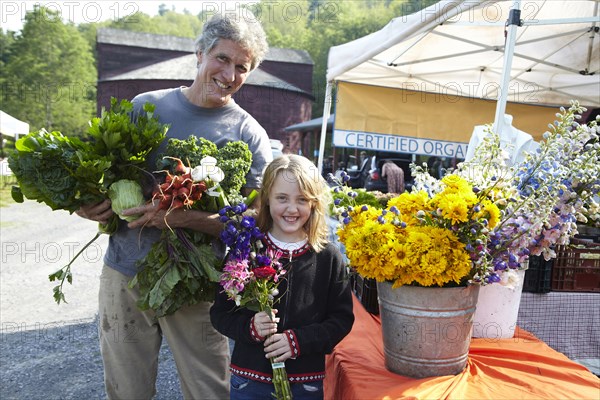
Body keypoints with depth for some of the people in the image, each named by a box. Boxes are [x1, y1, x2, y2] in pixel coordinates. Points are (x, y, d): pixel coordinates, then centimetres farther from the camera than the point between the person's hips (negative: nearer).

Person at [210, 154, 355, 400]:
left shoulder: (328, 257, -5)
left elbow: (342, 318, -3)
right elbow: (220, 313, -1)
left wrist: (300, 340, -15)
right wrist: (249, 327, -19)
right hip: (248, 379, 0)